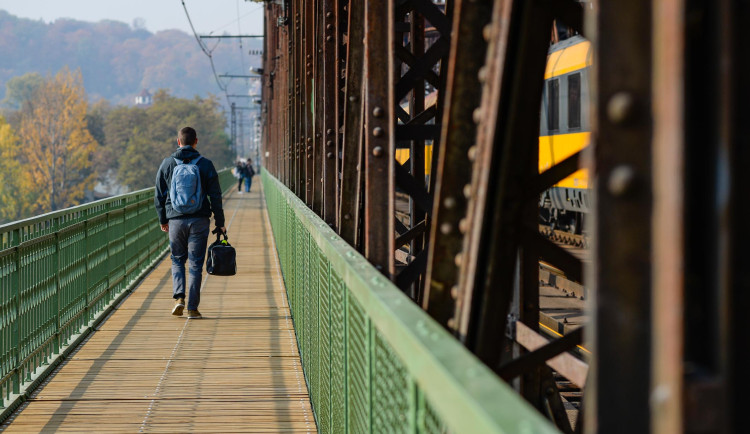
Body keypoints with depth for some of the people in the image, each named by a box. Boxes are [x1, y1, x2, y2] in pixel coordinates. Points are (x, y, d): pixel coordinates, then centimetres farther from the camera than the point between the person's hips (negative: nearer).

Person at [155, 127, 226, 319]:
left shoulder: (167, 164, 0)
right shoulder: (205, 164, -2)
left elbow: (159, 195, 4)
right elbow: (215, 196, -1)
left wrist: (162, 220, 16)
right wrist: (220, 222, 7)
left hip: (176, 220, 1)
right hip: (199, 221, -1)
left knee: (177, 260, 17)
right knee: (195, 263, 4)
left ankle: (179, 297, -2)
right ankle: (192, 308, 3)